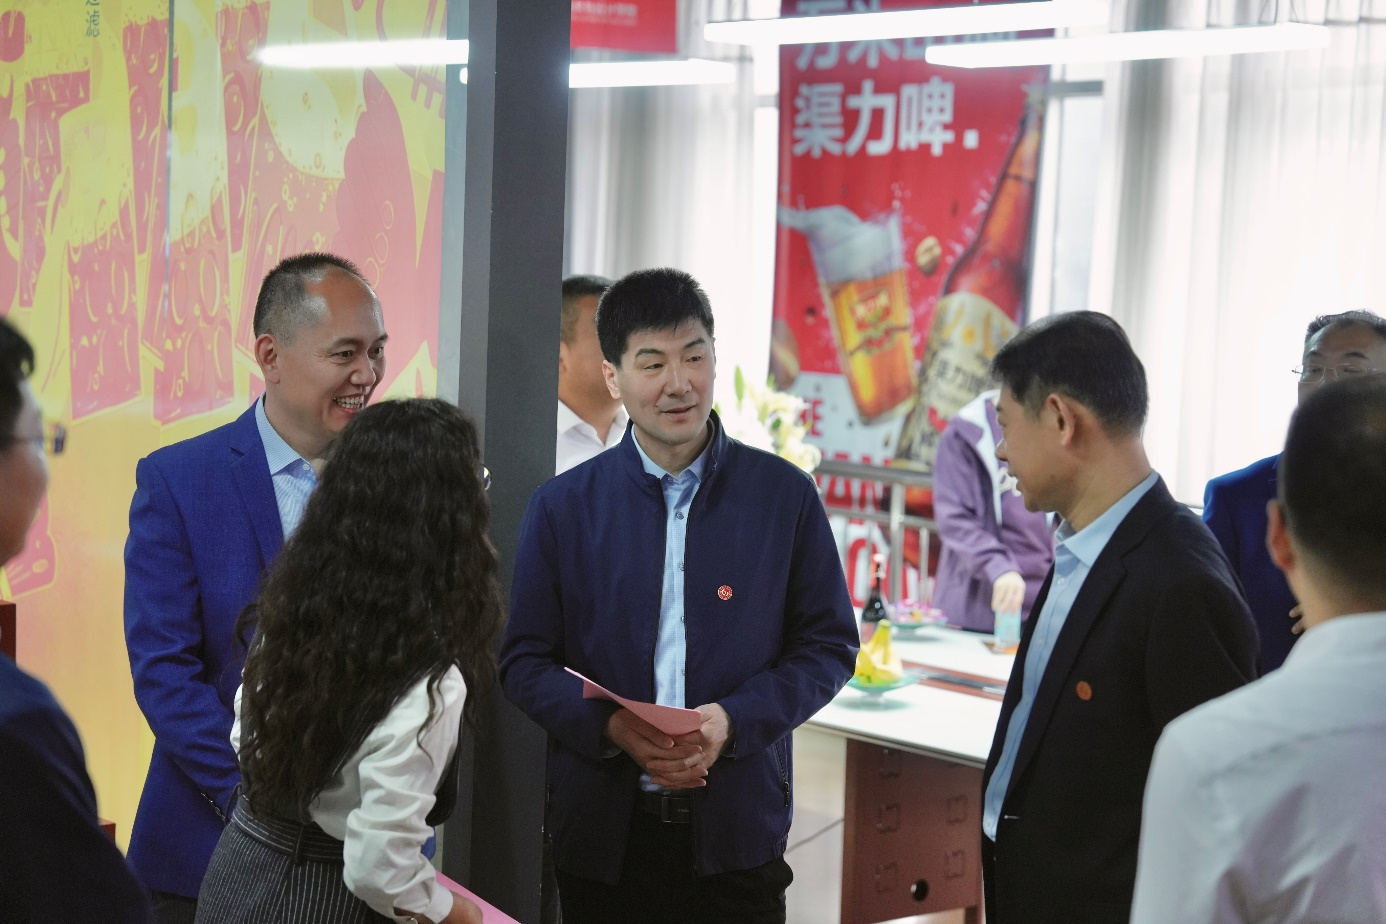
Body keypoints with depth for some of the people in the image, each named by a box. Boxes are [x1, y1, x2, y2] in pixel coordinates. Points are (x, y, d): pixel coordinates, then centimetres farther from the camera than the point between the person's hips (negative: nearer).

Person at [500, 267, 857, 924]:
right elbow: (523, 661, 3)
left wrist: (732, 720, -13)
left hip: (739, 829, 0)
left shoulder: (784, 495, 0)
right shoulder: (562, 507, 2)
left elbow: (829, 645, 2)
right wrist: (612, 726, -15)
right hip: (602, 835, 1)